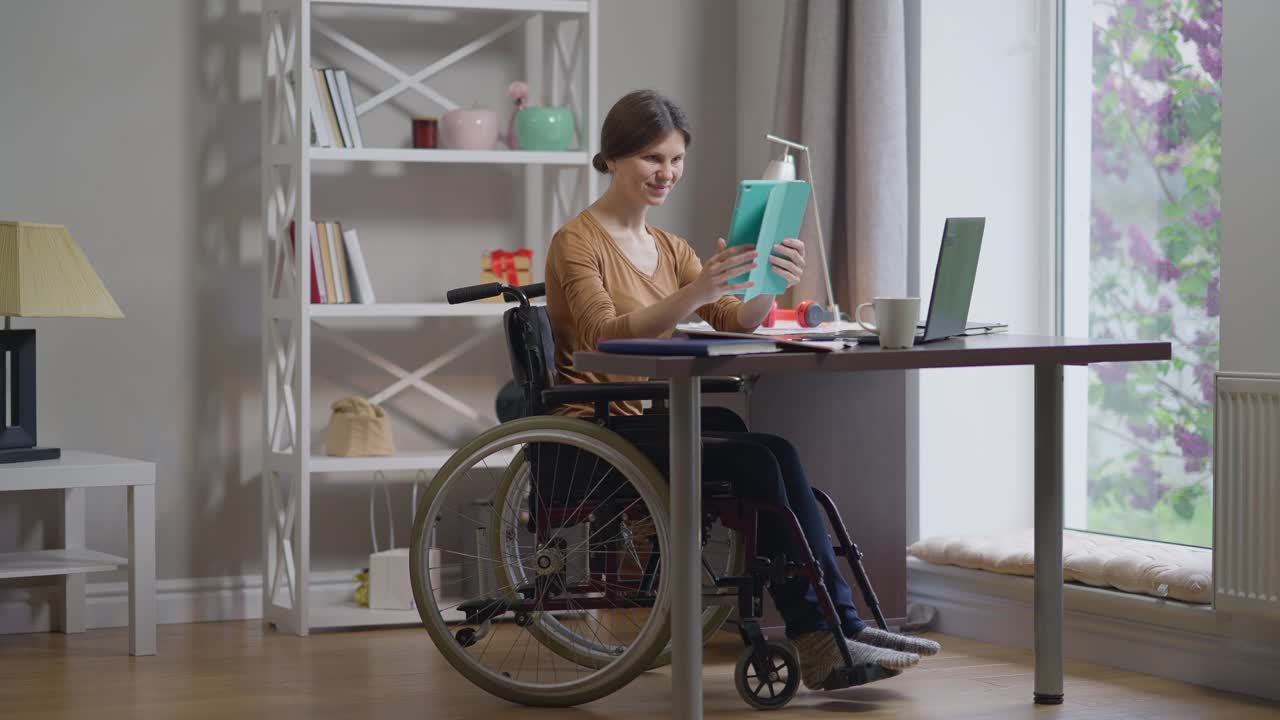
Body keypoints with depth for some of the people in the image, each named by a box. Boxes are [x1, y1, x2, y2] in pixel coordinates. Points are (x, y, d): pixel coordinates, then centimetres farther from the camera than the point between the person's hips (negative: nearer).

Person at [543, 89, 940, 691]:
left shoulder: (670, 248, 17)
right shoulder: (578, 242, -5)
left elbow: (737, 322, 3)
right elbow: (606, 337, -23)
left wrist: (771, 284, -19)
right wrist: (695, 292, -36)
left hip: (652, 421, 7)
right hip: (598, 430, -7)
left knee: (776, 455, -22)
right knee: (762, 458, -26)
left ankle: (838, 628, -23)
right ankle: (822, 640, -24)